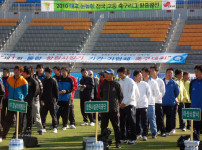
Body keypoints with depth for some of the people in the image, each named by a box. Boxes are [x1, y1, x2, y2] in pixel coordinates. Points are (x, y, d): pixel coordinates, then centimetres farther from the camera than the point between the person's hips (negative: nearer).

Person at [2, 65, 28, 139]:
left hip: (19, 102, -3)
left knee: (19, 118, 1)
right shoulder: (9, 79, 8)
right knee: (8, 118, 3)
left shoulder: (23, 81, -3)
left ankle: (19, 133, 9)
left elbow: (25, 93, 6)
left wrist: (21, 98, 4)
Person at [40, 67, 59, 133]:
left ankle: (55, 128, 3)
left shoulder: (53, 80, 0)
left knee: (53, 114, -2)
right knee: (43, 114, 3)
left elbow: (56, 90, 1)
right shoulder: (43, 81, 10)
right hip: (44, 101, 4)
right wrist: (41, 99, 1)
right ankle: (43, 127, 11)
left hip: (52, 101, -4)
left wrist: (56, 99, -2)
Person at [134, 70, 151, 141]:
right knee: (136, 121, 8)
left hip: (143, 105, -1)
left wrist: (146, 100, 9)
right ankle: (138, 134, 21)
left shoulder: (145, 84, 2)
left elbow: (149, 93, 12)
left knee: (144, 121, -4)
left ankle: (144, 135, -1)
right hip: (135, 105, 1)